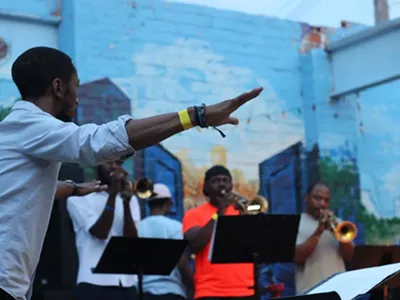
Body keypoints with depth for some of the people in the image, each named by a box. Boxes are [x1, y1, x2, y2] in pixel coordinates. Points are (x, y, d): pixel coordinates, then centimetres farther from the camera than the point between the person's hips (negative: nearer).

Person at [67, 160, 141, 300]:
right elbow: (100, 232, -10)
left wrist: (126, 203, -12)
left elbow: (132, 240, 1)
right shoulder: (79, 197, 4)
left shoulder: (130, 199, 15)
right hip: (95, 283, -4)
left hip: (126, 285, 4)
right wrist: (113, 193, -9)